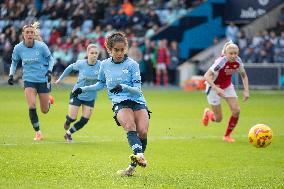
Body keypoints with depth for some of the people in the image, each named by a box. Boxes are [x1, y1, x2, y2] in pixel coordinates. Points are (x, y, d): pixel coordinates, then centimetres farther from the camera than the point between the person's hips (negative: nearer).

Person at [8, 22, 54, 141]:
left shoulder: (41, 46, -13)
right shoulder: (18, 48, -7)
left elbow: (50, 59, 2)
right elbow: (14, 62, 10)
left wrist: (49, 71, -12)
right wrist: (11, 74, -3)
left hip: (43, 79, -1)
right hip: (28, 80, 1)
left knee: (44, 110, 6)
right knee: (32, 106, -19)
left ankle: (49, 100, 45)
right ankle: (38, 132, -4)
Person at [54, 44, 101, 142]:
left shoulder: (100, 65, -16)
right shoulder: (81, 64, -14)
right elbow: (70, 67, 6)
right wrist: (61, 78, 13)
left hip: (90, 97, 1)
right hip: (77, 94, -1)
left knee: (84, 120, -2)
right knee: (72, 118, -2)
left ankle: (68, 133, 22)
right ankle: (67, 121, 37)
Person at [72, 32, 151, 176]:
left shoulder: (132, 64, 0)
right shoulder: (105, 65, 10)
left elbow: (137, 89, -5)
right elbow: (101, 84, 29)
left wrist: (123, 87, -22)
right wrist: (83, 89, 21)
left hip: (138, 101, 0)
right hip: (120, 104, 0)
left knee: (142, 132, -22)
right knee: (129, 125, -32)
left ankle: (133, 166, -9)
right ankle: (139, 155, -53)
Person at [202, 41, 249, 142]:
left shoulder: (238, 61, -15)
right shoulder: (220, 62, -32)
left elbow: (244, 76, 2)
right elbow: (206, 76, -35)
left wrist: (246, 91, -11)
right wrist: (217, 89, -46)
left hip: (227, 86, 5)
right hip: (214, 87, -5)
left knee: (236, 110, -13)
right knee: (218, 119, -2)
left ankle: (227, 135, 8)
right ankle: (207, 112, 36)